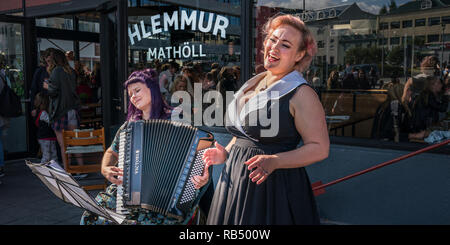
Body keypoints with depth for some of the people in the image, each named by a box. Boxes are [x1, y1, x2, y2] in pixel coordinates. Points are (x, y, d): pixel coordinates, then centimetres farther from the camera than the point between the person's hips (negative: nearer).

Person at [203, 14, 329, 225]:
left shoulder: (301, 93, -11)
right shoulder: (253, 83, 11)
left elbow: (320, 148, -15)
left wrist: (274, 161, -25)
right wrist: (226, 153, 7)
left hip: (274, 188, -7)